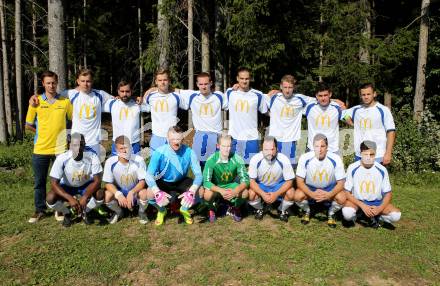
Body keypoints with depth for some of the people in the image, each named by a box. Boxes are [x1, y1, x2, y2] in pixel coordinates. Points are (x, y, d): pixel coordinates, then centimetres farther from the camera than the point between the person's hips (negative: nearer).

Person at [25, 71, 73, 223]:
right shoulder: (36, 101, 0)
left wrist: (62, 134, 2)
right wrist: (44, 133, 5)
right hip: (40, 149, 1)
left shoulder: (65, 101, -1)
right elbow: (29, 125, 6)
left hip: (60, 148, -1)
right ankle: (40, 210, 26)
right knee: (39, 182, 10)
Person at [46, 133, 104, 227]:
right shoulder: (62, 159, -28)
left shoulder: (92, 157, -28)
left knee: (100, 195, -28)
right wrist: (70, 198, -40)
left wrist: (85, 197, -40)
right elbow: (54, 183, -26)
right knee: (50, 198, -27)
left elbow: (97, 181, -24)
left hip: (86, 185, 0)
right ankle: (67, 214, 7)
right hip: (67, 186, 0)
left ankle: (86, 212, 6)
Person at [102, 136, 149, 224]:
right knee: (107, 195, -27)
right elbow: (108, 183, -14)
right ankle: (118, 212, 8)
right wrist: (118, 194, -32)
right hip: (119, 191, 2)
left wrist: (131, 193, -35)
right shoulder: (110, 162, -20)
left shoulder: (138, 160, -24)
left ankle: (142, 212, 3)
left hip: (135, 190, -1)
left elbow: (142, 181, -18)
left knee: (144, 193, -33)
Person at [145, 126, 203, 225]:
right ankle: (161, 210, 7)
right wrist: (158, 192, -46)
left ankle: (184, 209, 10)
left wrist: (191, 192, -43)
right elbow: (149, 175, -28)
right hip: (163, 181, -1)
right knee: (149, 193, -30)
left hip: (181, 181, 1)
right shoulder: (159, 152, -26)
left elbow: (198, 174, -25)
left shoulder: (188, 152, -24)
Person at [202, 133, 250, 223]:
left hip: (231, 185, 2)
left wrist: (235, 191, -40)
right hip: (215, 187, -1)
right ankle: (212, 209, 5)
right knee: (207, 195, -34)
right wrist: (221, 191, -43)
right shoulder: (211, 160, -25)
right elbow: (206, 181, -27)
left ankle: (234, 208, 9)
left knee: (245, 193, -27)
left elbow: (245, 179, -20)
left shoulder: (237, 159, -21)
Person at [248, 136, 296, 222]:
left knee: (291, 193, -28)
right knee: (251, 194, -29)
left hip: (279, 185, 0)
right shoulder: (255, 159, -25)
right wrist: (263, 194, -34)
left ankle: (282, 210, 7)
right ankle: (259, 209, 7)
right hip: (260, 185, 0)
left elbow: (289, 181, -17)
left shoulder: (284, 160, -25)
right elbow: (251, 181, -18)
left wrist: (276, 194, -31)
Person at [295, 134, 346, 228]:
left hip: (329, 189, 0)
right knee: (298, 196, -29)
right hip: (309, 188, 0)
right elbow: (300, 181, -17)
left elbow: (340, 183, -15)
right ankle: (307, 211, 7)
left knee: (341, 198, -29)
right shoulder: (305, 158, -22)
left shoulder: (335, 159, -21)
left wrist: (329, 195, -34)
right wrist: (312, 194, -34)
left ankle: (331, 214, 7)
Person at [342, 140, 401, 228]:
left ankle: (376, 217, 8)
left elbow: (388, 193, -1)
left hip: (376, 202, 2)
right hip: (357, 201, -2)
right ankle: (353, 217, 3)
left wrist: (380, 208, -18)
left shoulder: (382, 170, -9)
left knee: (396, 215, -22)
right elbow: (347, 192, -10)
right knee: (347, 213, -34)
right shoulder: (352, 168, -13)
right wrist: (362, 206, -22)